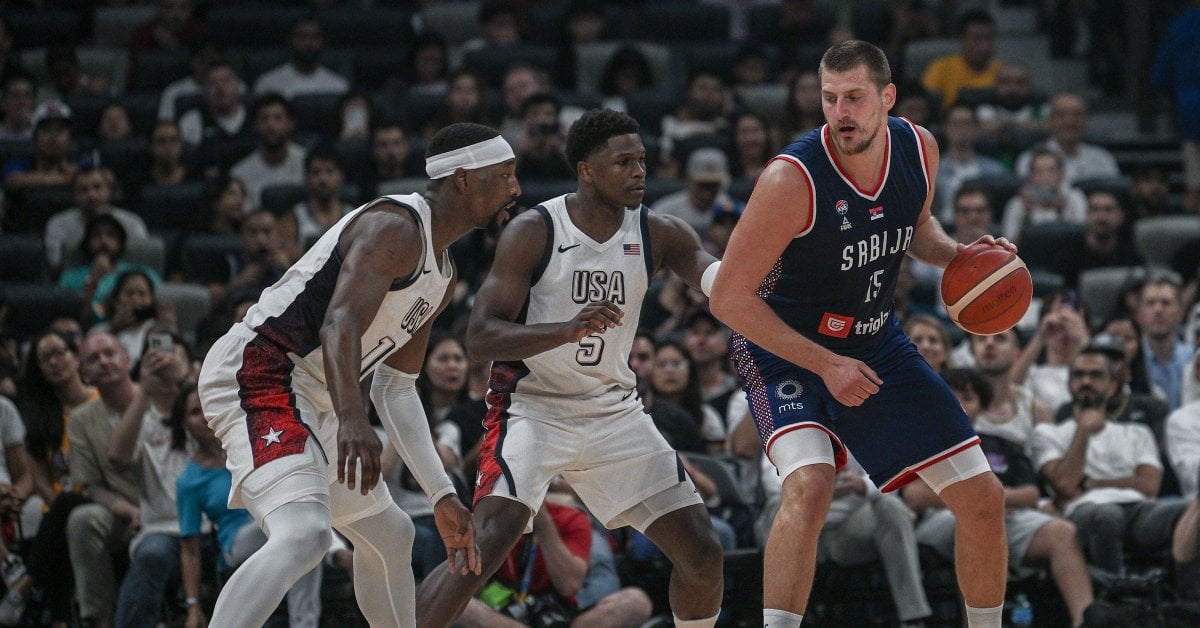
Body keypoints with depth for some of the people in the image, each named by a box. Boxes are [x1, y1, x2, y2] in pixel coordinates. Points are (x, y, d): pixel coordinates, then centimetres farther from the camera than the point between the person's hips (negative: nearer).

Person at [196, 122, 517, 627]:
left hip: (310, 397, 11)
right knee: (303, 536, -32)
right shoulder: (395, 226, -13)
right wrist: (352, 420, -44)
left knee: (390, 535, 24)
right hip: (256, 373, -11)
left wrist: (443, 497, 17)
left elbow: (396, 388, 22)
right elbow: (340, 324, -28)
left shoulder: (442, 275, 18)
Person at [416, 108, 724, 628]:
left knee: (702, 552, 0)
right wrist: (569, 330, -35)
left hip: (613, 410, 5)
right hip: (532, 406, -5)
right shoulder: (533, 232, -14)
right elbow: (480, 337, -19)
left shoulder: (657, 234, -2)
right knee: (488, 542, -26)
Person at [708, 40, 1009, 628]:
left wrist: (959, 254, -7)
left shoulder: (918, 148, -9)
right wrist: (826, 364, -23)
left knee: (983, 498, 4)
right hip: (785, 350, -6)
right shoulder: (792, 179, -27)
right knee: (809, 483, -34)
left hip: (877, 345, 6)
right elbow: (729, 298, -22)